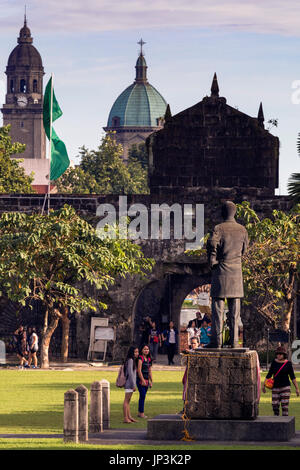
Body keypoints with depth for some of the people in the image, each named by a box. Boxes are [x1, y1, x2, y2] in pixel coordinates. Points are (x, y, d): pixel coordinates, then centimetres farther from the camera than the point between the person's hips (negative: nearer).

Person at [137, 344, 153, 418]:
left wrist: (151, 381, 15)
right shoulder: (140, 358, -9)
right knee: (142, 395, -10)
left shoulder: (149, 359, 14)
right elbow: (139, 370, -14)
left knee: (143, 396, 9)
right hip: (140, 379, -7)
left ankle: (140, 413, 13)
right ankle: (141, 413, -8)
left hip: (146, 380, 7)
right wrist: (143, 380, -18)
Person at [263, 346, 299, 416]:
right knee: (275, 407, 3)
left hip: (285, 387, -3)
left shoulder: (288, 363, -4)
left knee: (285, 407, -11)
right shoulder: (274, 362, 4)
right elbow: (269, 374, 10)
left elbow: (292, 377, -2)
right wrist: (264, 385, 6)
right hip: (275, 388, 3)